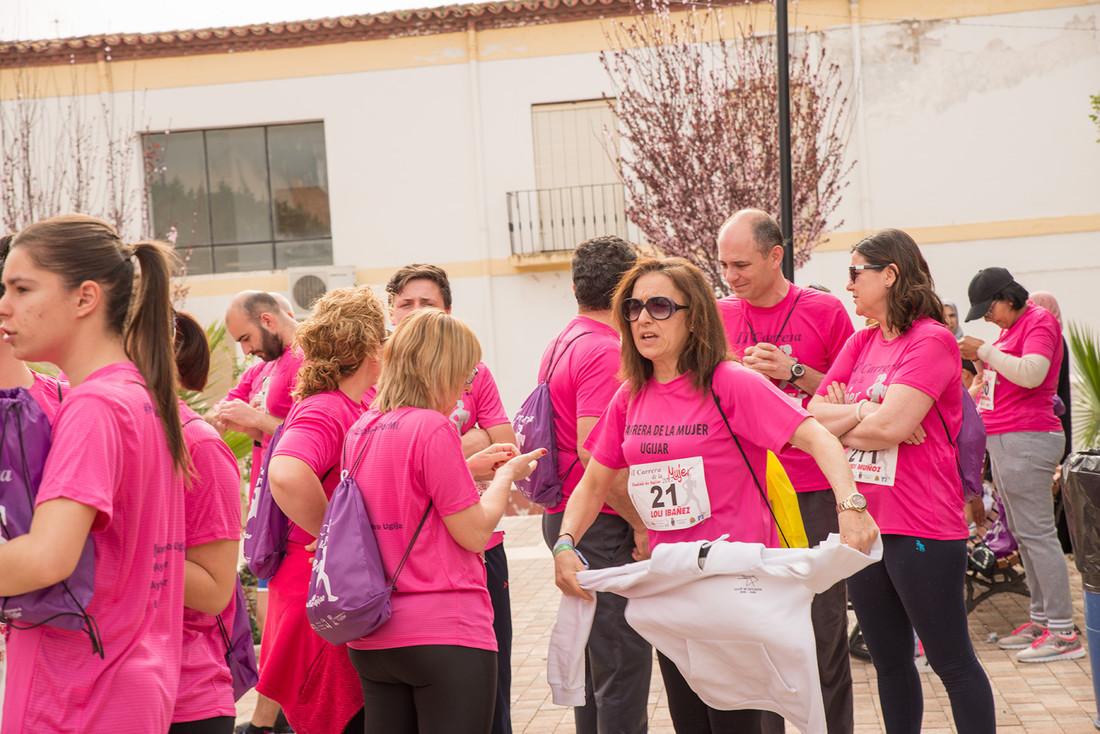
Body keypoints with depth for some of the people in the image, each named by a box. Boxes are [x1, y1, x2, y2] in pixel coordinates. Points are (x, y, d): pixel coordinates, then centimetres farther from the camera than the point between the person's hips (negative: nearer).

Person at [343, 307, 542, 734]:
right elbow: (474, 533, -12)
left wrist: (470, 465, 19)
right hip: (445, 633, -8)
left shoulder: (362, 429, 9)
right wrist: (506, 475, 4)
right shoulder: (433, 427, -14)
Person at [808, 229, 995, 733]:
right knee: (889, 663, 15)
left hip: (923, 530, -7)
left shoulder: (932, 340, -11)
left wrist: (841, 422, -3)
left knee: (952, 662, 2)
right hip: (864, 523, 7)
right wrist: (864, 413, -13)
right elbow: (813, 415, 5)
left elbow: (891, 426, -21)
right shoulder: (862, 342, 12)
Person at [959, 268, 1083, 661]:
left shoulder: (1040, 320, -8)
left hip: (1027, 438, -10)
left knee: (1037, 533, -10)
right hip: (1002, 439, 10)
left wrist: (985, 350, -15)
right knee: (1021, 533, 11)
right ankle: (1041, 618, 16)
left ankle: (1063, 631, -9)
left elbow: (1031, 374, -22)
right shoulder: (1011, 328, 21)